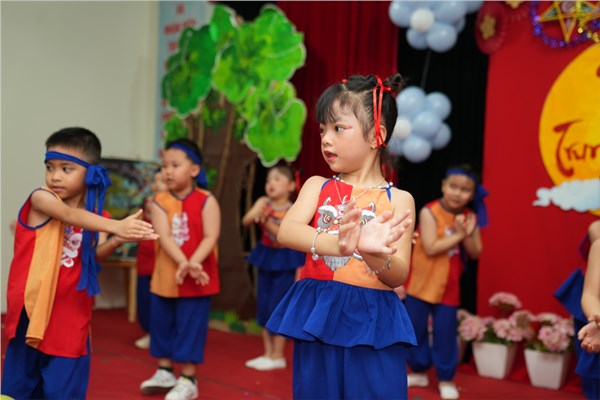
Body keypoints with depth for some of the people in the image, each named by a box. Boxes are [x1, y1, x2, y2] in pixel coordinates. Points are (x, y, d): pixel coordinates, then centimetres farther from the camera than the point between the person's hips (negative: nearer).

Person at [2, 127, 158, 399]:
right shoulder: (40, 198, -10)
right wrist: (116, 226, -41)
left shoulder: (95, 216, 3)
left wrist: (115, 241, -32)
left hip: (70, 317, 2)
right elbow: (72, 216, -28)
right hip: (32, 309, -2)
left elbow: (95, 255, -10)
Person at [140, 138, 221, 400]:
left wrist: (192, 263, -30)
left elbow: (211, 237, -15)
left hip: (195, 279, -4)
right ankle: (165, 373, 33)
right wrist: (182, 262, -30)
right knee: (161, 323, 15)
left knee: (190, 327, 1)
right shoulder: (160, 202, -2)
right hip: (165, 276, 4)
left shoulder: (206, 201, -8)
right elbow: (164, 237, -15)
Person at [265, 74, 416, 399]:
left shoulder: (398, 200, 0)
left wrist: (374, 254, -29)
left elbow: (398, 276, -6)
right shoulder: (317, 186, 6)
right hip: (317, 318, 2)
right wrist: (335, 243, -35)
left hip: (373, 324, -2)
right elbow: (287, 231, -14)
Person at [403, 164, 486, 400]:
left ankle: (446, 379, 16)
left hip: (449, 287, 2)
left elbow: (475, 254, -3)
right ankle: (419, 371, 28)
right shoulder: (429, 212, -15)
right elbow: (430, 248, -22)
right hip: (421, 283, -2)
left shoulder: (470, 218, -2)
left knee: (446, 333, 3)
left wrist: (467, 234, -19)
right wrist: (457, 235, -21)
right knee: (415, 330, 9)